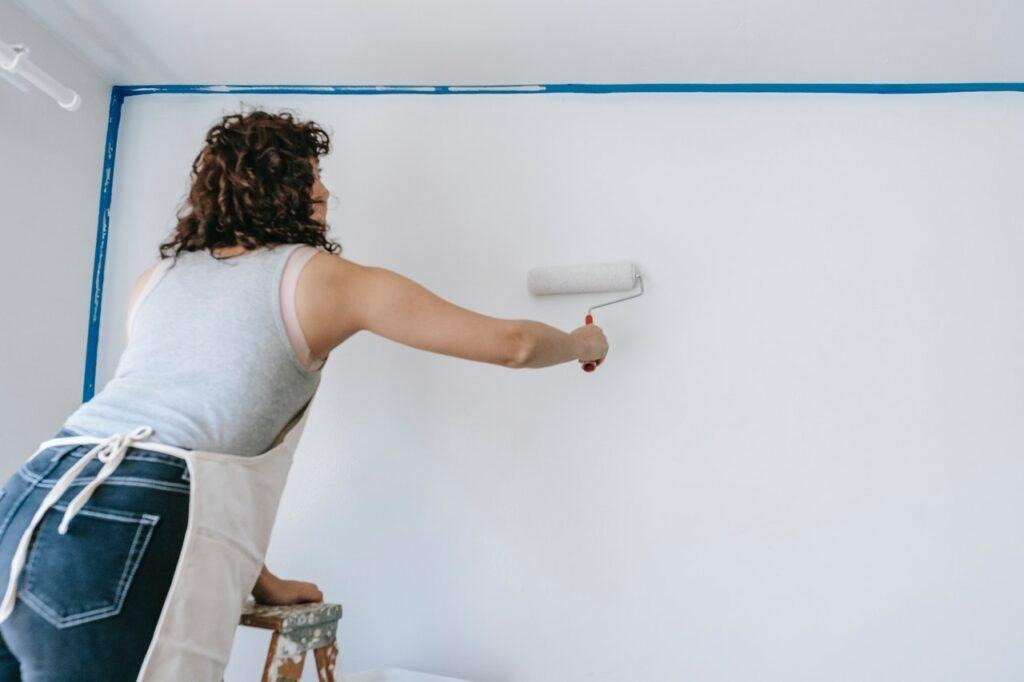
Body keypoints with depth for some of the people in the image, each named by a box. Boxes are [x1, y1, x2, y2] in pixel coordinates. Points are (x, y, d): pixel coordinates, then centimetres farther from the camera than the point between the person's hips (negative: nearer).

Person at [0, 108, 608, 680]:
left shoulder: (159, 276, 20)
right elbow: (510, 343, 7)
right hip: (120, 534, -7)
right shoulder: (325, 278, 3)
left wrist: (257, 577, 27)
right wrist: (584, 342, 29)